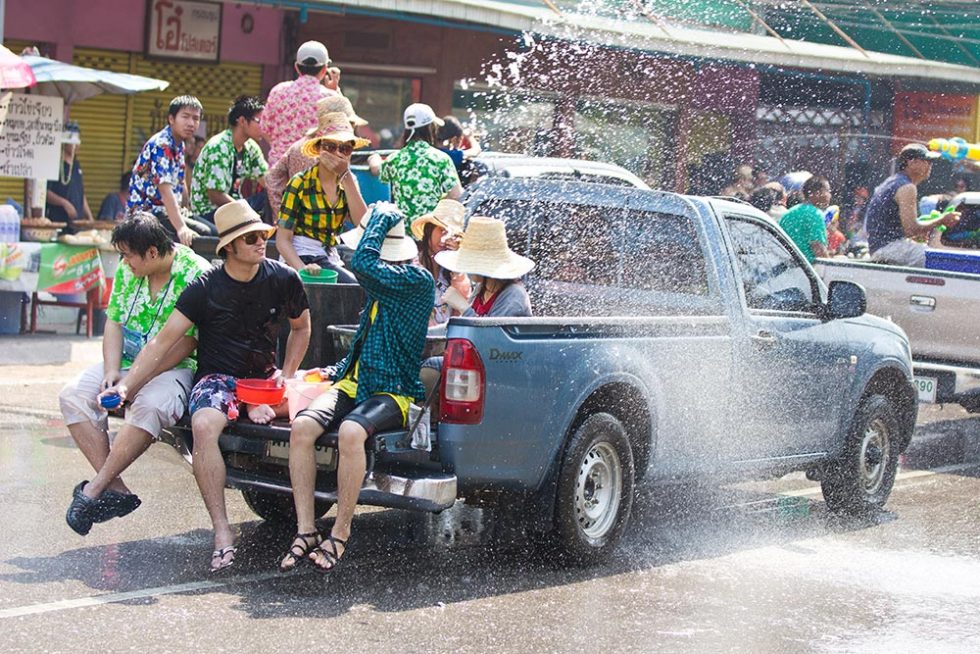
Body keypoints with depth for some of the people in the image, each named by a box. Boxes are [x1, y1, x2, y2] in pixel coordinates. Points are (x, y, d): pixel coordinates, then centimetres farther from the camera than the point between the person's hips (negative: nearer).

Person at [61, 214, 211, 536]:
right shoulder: (127, 270, 6)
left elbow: (185, 343, -19)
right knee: (72, 397, -14)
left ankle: (93, 490, -27)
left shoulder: (196, 275, -16)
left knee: (148, 407, -37)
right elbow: (114, 322, 8)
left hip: (174, 368, -7)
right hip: (125, 363, 7)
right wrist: (112, 372, -10)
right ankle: (115, 488, -20)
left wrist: (135, 382, -21)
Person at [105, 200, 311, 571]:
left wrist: (285, 378, 5)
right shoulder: (206, 289, -6)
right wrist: (126, 385, -17)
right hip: (217, 378, -3)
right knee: (204, 425, -36)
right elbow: (163, 342, -7)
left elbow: (301, 328, 18)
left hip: (265, 378, 3)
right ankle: (222, 533, -35)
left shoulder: (283, 280, 0)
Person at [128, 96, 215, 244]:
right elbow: (165, 190, -31)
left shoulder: (179, 145, 12)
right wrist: (181, 228, -42)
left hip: (161, 211, 10)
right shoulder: (161, 145, -19)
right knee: (203, 232, -25)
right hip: (146, 212, -10)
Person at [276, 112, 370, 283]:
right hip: (303, 259, -6)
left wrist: (346, 177, -14)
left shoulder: (347, 182, 8)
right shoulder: (299, 184, -6)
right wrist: (303, 269, -28)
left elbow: (364, 225, -10)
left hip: (331, 259, 6)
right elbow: (283, 239, -10)